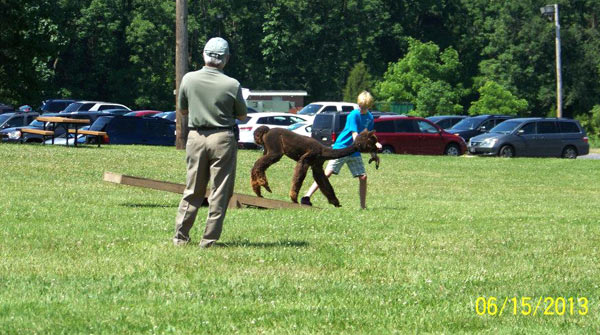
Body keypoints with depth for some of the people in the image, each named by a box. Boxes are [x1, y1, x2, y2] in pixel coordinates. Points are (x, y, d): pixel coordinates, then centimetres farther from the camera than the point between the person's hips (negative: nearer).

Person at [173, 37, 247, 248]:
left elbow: (183, 110, 9)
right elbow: (242, 116, 3)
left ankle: (180, 236, 12)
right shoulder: (232, 85, -11)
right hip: (223, 138, -3)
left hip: (196, 136, 3)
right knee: (220, 192, 5)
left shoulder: (188, 79, -4)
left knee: (193, 190, 13)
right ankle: (209, 239, 4)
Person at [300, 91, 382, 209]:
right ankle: (306, 197, -18)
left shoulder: (370, 117, 7)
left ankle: (363, 206, 8)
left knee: (363, 177, -2)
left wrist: (373, 154, 14)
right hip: (341, 147, -6)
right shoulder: (354, 115, -15)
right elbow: (356, 137, -22)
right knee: (327, 173, -15)